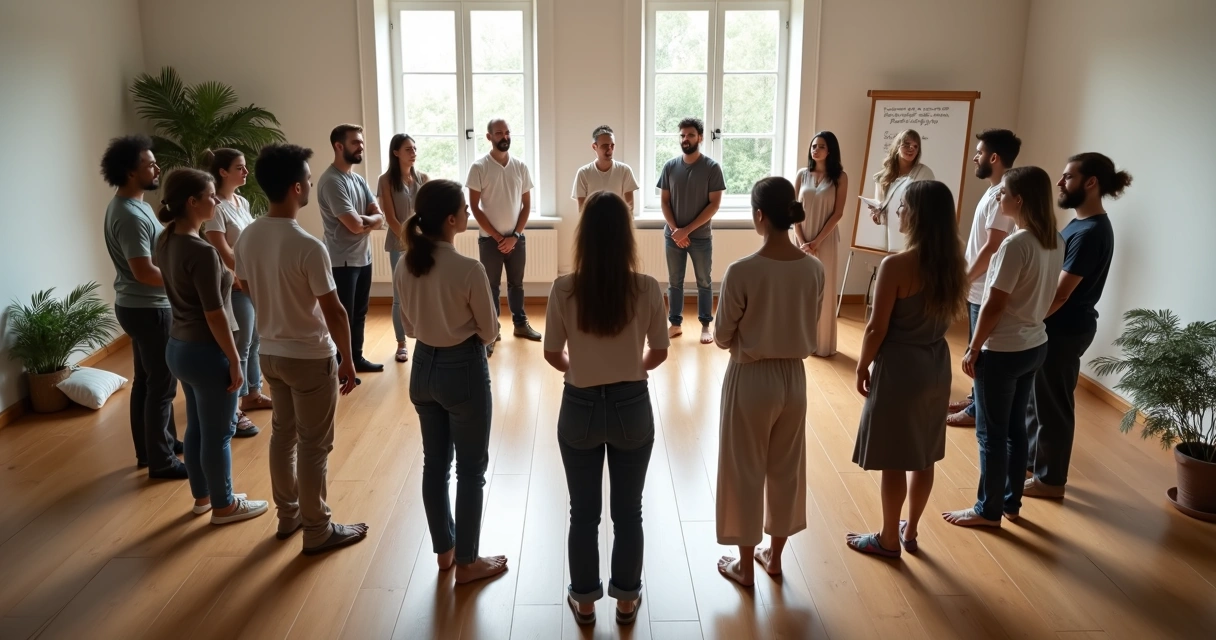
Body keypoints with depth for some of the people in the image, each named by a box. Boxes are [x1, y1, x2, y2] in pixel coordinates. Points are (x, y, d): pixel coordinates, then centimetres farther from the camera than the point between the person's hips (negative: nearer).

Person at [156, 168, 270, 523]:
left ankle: (202, 495, 36)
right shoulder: (201, 251, -24)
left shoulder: (165, 241, 3)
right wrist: (234, 360, -15)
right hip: (207, 352, -9)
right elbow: (215, 315, -22)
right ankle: (224, 505, 22)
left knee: (197, 427, 21)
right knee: (218, 433, 7)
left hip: (178, 347, 9)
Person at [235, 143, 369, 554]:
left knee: (282, 433, 20)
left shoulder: (248, 237, -2)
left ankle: (287, 515, 35)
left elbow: (247, 291, 11)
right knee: (314, 445, 5)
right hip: (311, 357, -7)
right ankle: (317, 531, 17)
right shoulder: (309, 247, -25)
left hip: (270, 352, 8)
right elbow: (334, 312, -20)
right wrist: (348, 360, -8)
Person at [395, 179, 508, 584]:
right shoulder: (469, 270, -23)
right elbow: (489, 331, -11)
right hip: (464, 369, -6)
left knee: (434, 464, 18)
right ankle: (467, 562, 21)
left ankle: (444, 550, 34)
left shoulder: (404, 267, -4)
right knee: (470, 471, 9)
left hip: (423, 367, 7)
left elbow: (409, 327, 8)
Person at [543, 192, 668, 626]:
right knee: (628, 511, 18)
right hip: (632, 407, 0)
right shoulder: (648, 288, -14)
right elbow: (659, 353, -3)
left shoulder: (563, 290, -15)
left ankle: (584, 601, 34)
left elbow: (552, 355, -4)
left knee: (583, 512, 17)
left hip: (579, 408, 0)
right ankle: (627, 599, 34)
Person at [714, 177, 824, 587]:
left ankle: (745, 565, 26)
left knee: (745, 472, 12)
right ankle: (774, 556, 36)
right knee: (786, 470, 20)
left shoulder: (742, 271, -21)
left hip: (751, 380, -5)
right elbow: (810, 330, 6)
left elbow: (722, 338, -11)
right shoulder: (814, 269, -6)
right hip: (794, 377, 5)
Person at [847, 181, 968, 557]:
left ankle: (889, 539, 23)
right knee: (924, 456, 18)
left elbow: (877, 329, -17)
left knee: (894, 461, 8)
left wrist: (862, 367, -3)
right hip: (936, 365, 7)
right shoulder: (953, 262, -1)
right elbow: (951, 315, 10)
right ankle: (910, 531, 34)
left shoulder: (896, 266, -22)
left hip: (900, 368, -7)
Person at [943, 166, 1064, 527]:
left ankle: (988, 510, 17)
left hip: (1003, 351, -9)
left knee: (991, 433, 5)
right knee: (1015, 428, 19)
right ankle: (1011, 502, 31)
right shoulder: (1054, 242, 4)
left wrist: (973, 350, -11)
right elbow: (1044, 296, 12)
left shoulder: (1016, 244, -23)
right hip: (1035, 346, 9)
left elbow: (994, 306, -20)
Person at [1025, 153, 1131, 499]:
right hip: (1055, 327, 10)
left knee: (1053, 405, 4)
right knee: (1035, 398, 20)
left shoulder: (1092, 232, -22)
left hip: (1064, 331, -10)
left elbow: (1060, 294, -24)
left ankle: (1050, 479, 18)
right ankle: (1031, 458, 36)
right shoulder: (1079, 223, 9)